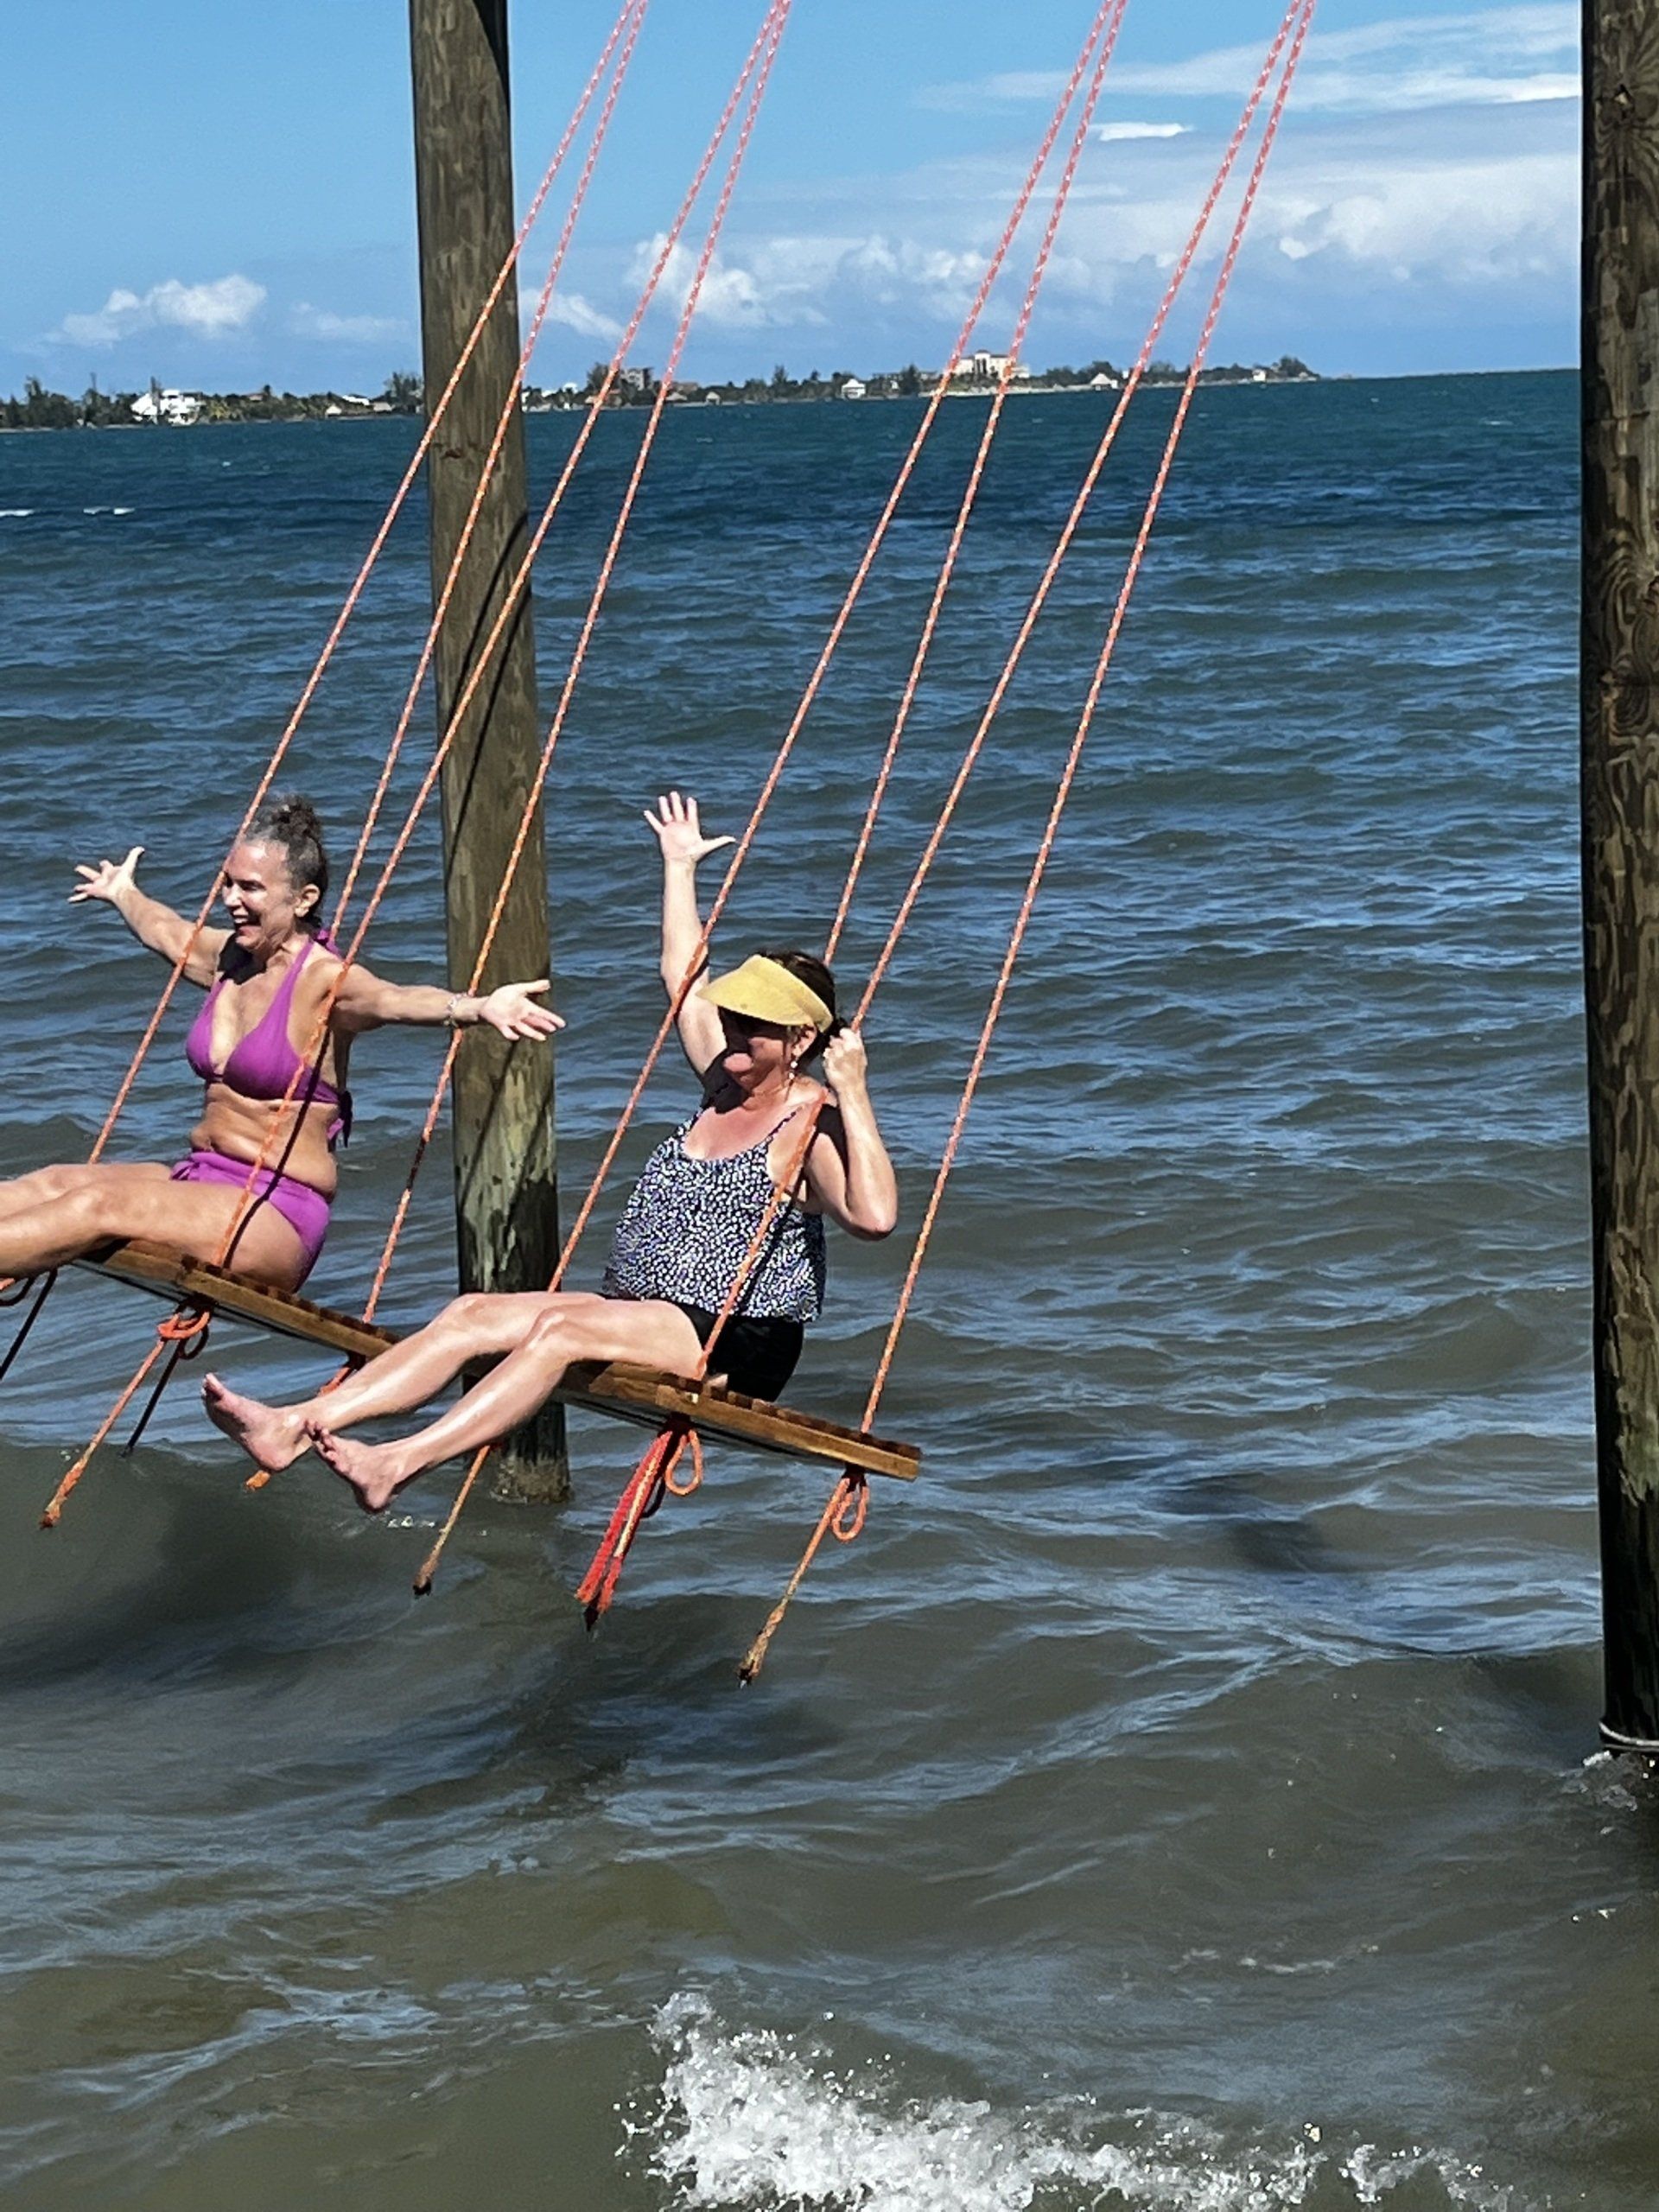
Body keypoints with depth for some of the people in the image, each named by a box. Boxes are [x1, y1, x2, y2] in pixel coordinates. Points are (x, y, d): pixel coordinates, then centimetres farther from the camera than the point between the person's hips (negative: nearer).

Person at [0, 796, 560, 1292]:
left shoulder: (324, 981, -12)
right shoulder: (226, 956, 11)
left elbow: (396, 1000, -34)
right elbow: (164, 929, 35)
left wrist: (479, 1007, -56)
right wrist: (123, 893, 57)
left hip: (277, 1215, -8)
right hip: (197, 1182, 8)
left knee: (98, 1206, -28)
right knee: (48, 1185, -15)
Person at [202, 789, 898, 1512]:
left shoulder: (811, 1122, -9)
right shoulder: (725, 1080, 15)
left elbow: (875, 1215, -27)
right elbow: (683, 978, 28)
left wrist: (853, 1094, -29)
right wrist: (679, 865, 34)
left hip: (739, 1345, -9)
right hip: (637, 1313, 9)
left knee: (561, 1327, -33)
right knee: (473, 1314, -10)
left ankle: (397, 1465, -46)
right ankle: (296, 1426, -25)